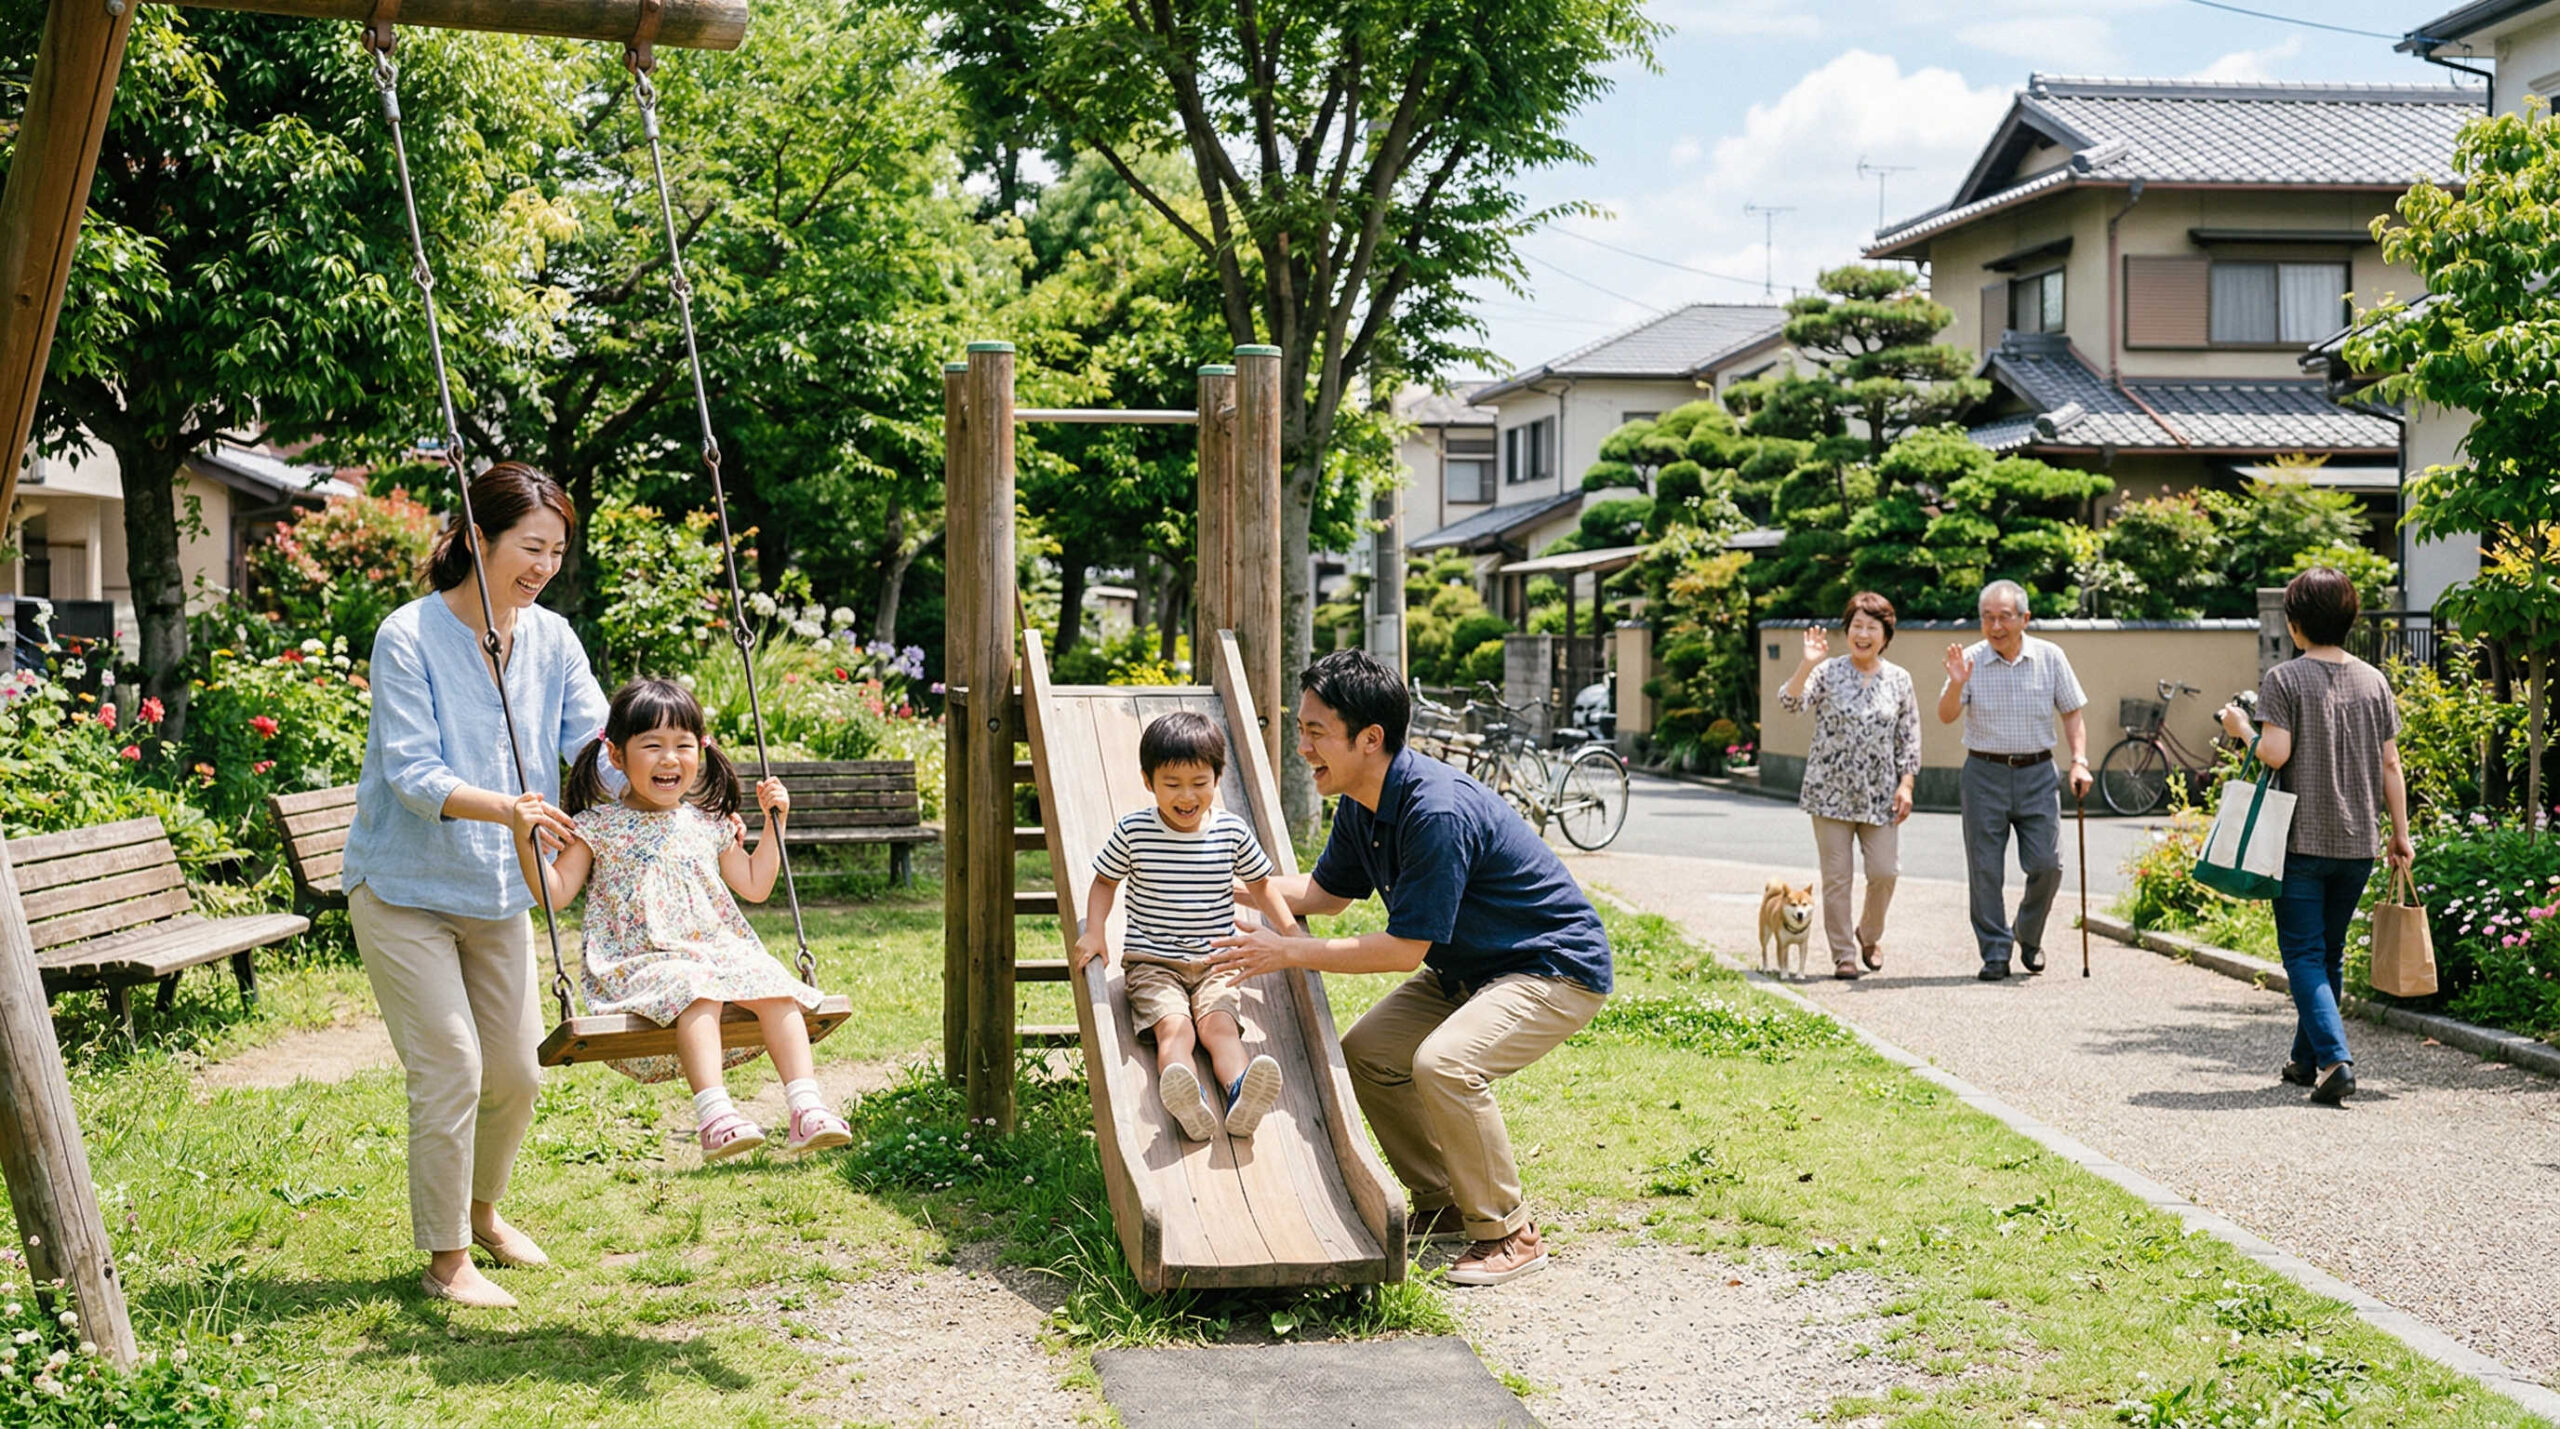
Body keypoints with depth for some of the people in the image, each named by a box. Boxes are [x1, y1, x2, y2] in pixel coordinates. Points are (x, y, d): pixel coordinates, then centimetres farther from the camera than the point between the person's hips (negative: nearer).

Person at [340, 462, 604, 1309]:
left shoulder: (550, 640, -1)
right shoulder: (409, 637, -18)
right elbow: (411, 773, -24)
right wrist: (505, 807, -40)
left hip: (499, 893, 6)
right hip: (405, 891, -6)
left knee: (516, 1071, 11)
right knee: (450, 1069, -9)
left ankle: (483, 1210, 37)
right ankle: (446, 1261, 5)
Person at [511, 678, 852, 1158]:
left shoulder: (708, 824, 18)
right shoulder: (598, 828, 6)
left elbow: (754, 885, 25)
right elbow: (556, 893, 1)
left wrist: (774, 823, 20)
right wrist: (525, 838, -11)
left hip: (719, 952, 4)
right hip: (638, 965, -4)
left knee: (773, 983, -26)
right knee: (696, 988, -37)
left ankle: (807, 1106, -32)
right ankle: (713, 1112, -49)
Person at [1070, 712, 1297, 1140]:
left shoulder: (1233, 832, 3)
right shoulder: (1133, 831, -1)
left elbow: (1260, 883, 19)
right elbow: (1105, 881, 14)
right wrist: (1094, 932, -2)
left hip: (1215, 964, 2)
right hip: (1152, 963, -2)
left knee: (1220, 1024, -26)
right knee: (1173, 1027, -28)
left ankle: (1239, 1095, -52)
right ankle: (1189, 1106, -55)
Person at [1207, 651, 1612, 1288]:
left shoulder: (1438, 812, -31)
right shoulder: (1360, 805, -2)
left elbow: (1405, 948, -28)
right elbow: (1325, 891, 17)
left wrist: (1288, 951, -22)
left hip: (1558, 970, -10)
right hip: (1467, 969, 10)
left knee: (1443, 1063, -30)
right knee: (1364, 1053, 5)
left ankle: (1510, 1233, -12)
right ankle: (1444, 1208, 17)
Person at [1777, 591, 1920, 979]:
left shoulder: (1899, 680, 6)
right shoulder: (1827, 673, -1)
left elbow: (1909, 738, 9)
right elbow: (1789, 703, -16)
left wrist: (1906, 784, 1)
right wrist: (1807, 664, -28)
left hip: (1879, 794, 2)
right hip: (1831, 791, -2)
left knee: (1885, 871, -1)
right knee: (1837, 877, 1)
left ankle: (1870, 934, 27)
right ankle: (1843, 955, 12)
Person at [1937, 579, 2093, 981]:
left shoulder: (2050, 657, 1)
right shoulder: (1970, 660, -3)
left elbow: (2071, 713, 8)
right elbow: (1946, 717, -8)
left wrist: (2079, 760, -4)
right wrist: (1956, 684, -27)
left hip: (2037, 772, 1)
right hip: (1985, 772, -1)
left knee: (2046, 864, -4)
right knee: (1985, 869, -1)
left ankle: (2029, 936, 22)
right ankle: (1995, 954, 8)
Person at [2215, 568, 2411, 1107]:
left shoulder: (2285, 679, -8)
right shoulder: (2374, 681, 6)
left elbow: (2275, 755, -16)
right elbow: (2390, 765, 6)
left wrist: (2241, 729, 3)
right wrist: (2401, 835, 12)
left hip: (2303, 841, -5)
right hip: (2358, 842, 5)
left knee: (2305, 956, -1)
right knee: (2330, 953, 16)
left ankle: (2335, 1059, -18)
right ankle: (2307, 1058, 26)